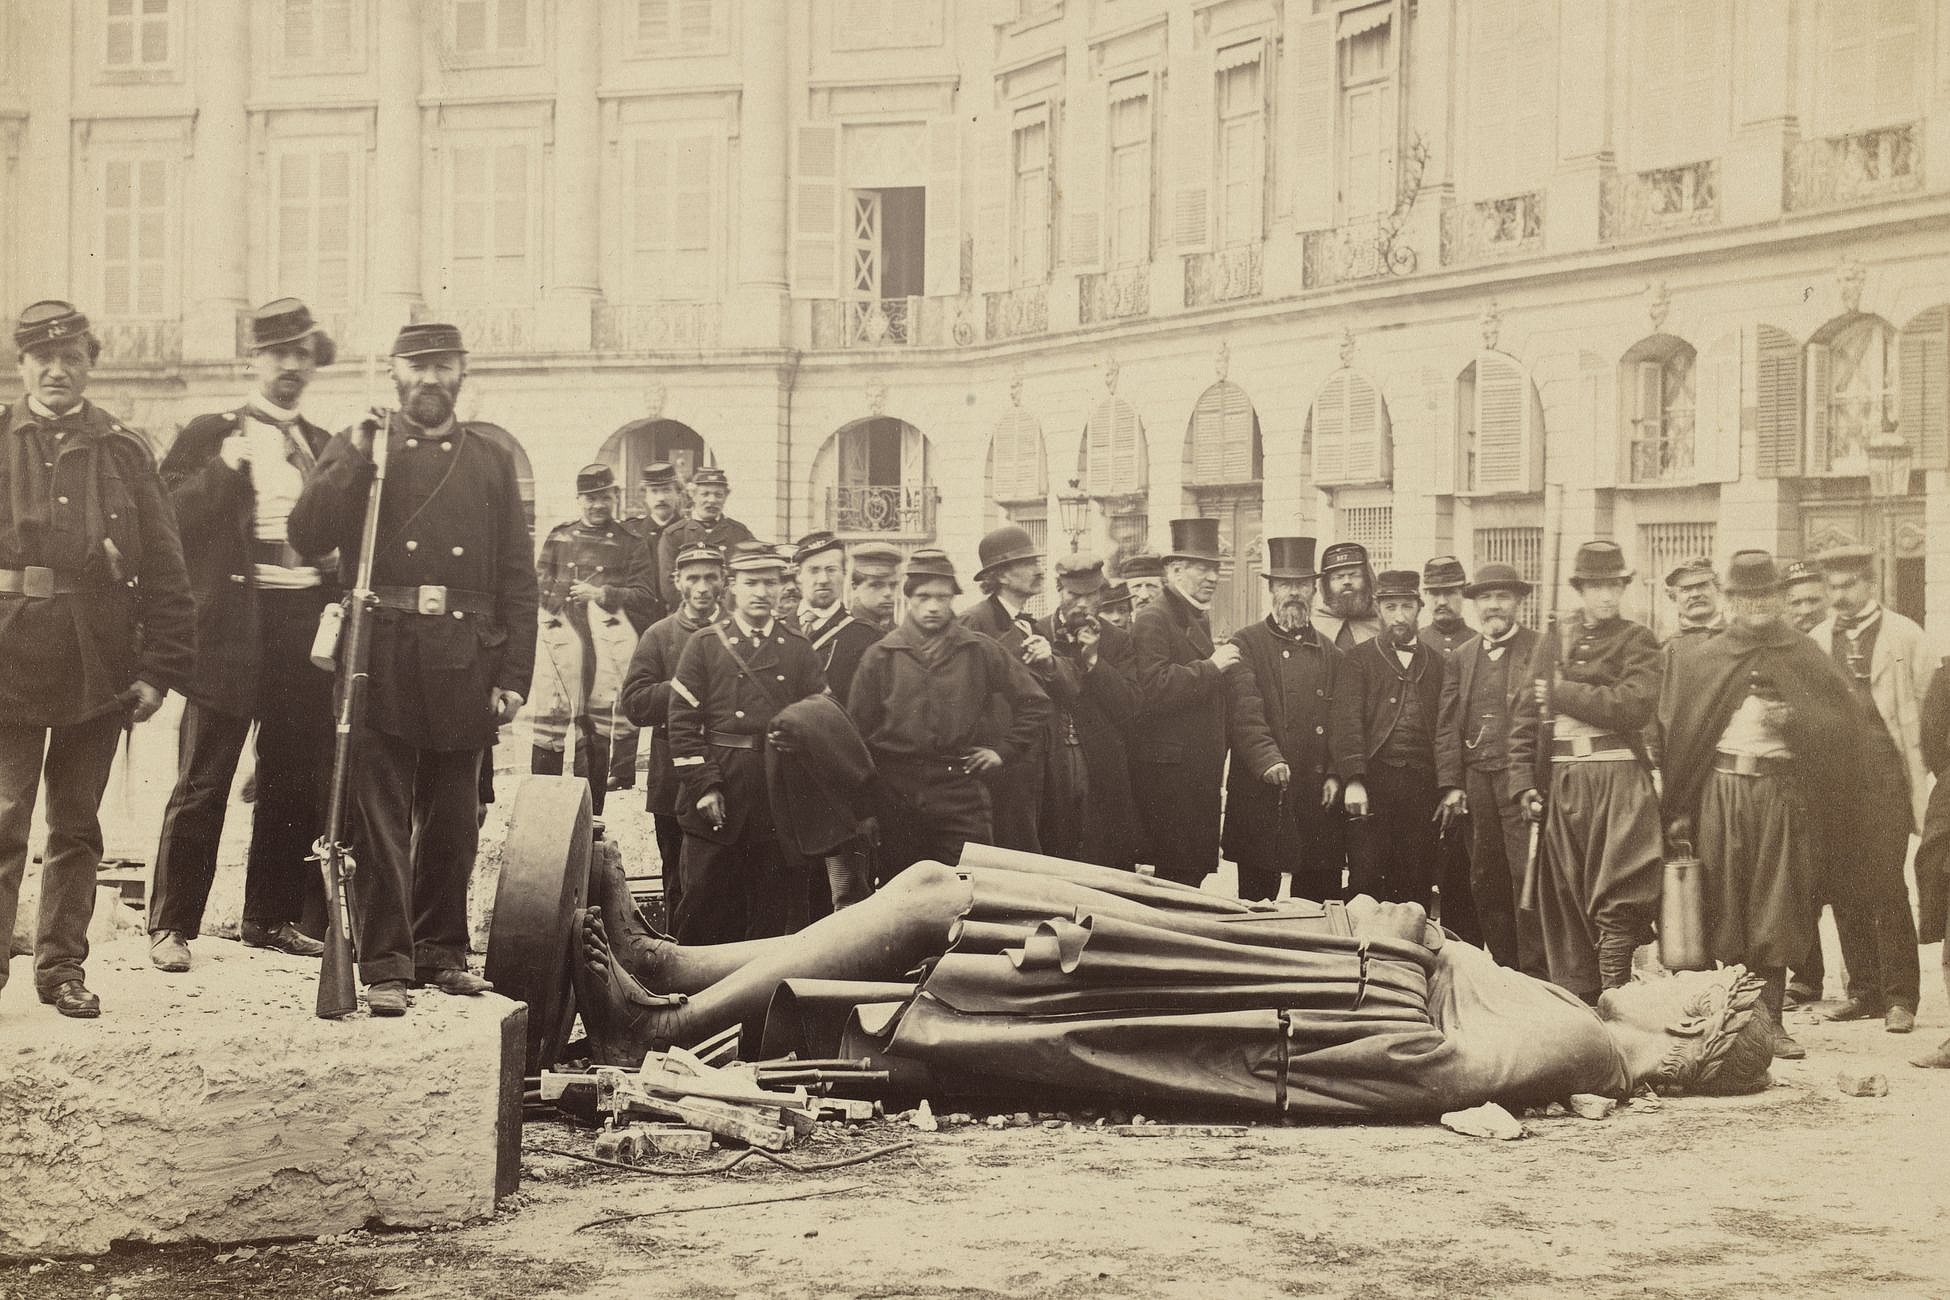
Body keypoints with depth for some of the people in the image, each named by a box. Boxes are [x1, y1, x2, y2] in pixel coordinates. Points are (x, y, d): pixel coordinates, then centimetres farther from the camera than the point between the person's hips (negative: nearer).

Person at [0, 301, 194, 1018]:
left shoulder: (127, 452, 6)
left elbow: (167, 574, 5)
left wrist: (159, 670, -2)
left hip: (99, 675, 2)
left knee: (77, 827, 10)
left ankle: (62, 966, 20)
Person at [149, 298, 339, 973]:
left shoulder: (324, 447, 18)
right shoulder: (210, 434, 5)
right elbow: (169, 516, -6)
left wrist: (339, 604, 6)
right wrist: (223, 470, -17)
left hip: (307, 618, 4)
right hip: (233, 626, -4)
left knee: (296, 782, 8)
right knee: (203, 783, -4)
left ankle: (273, 916, 19)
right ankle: (171, 925, 2)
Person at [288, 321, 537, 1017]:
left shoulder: (492, 463, 13)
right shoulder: (356, 449, 9)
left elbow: (518, 581, 10)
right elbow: (306, 535, -3)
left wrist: (513, 675, 2)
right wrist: (356, 460, -12)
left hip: (463, 664, 2)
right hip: (381, 656, -2)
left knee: (452, 817, 10)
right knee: (379, 816, -4)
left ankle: (441, 949, 22)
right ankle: (384, 963, -1)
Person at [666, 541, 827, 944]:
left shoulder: (798, 649, 10)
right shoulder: (704, 645, 4)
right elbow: (683, 723, -1)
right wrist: (703, 786, -10)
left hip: (780, 801, 2)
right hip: (719, 802, -2)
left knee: (775, 911, 5)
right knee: (707, 911, 2)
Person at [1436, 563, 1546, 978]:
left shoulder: (1540, 651, 2)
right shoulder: (1460, 659, 16)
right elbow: (1447, 726, 12)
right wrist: (1450, 784, 2)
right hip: (1476, 781, 5)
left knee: (1526, 876, -7)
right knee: (1485, 881, 8)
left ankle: (1535, 971, -3)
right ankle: (1503, 968, 17)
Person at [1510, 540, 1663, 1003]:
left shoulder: (1636, 640, 5)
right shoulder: (1551, 645, 15)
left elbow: (1635, 706, -11)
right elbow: (1525, 719, 13)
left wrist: (1564, 694, -7)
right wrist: (1524, 782, 3)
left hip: (1618, 778, -4)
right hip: (1560, 781, 4)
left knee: (1619, 899, -9)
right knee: (1564, 896, 6)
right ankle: (1573, 996, 13)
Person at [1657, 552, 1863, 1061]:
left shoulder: (1806, 658, 10)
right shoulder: (1700, 659, 9)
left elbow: (1838, 727, 8)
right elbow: (1676, 732, 7)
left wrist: (1792, 719, -12)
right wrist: (1677, 809, 0)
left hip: (1782, 794, 0)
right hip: (1720, 789, 0)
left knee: (1776, 909, -1)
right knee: (1724, 909, -2)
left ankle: (1770, 1020, 4)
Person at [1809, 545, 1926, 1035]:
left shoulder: (1903, 636, 6)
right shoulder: (1816, 641, 15)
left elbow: (1925, 709, 1)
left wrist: (1922, 782, -7)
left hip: (1884, 770, -4)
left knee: (1885, 885, -9)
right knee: (1843, 885, 4)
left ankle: (1899, 997, -3)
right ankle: (1863, 990, 13)